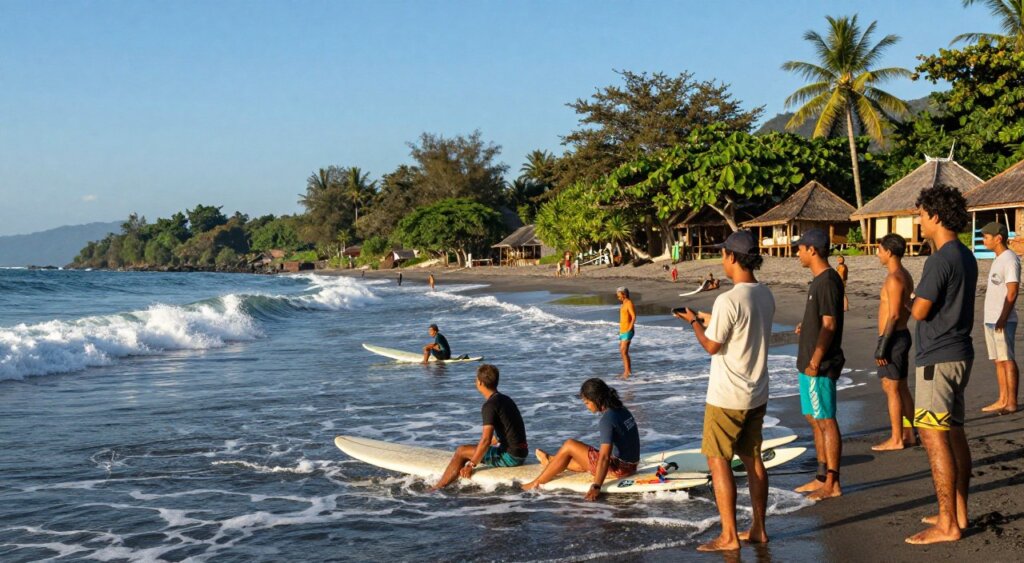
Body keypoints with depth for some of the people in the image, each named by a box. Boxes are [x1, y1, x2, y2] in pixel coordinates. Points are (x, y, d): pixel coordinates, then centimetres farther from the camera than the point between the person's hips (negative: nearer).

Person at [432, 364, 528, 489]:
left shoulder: (489, 406, -14)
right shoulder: (505, 399, 15)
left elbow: (486, 440, -20)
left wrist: (471, 465, -13)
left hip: (509, 456, -9)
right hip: (521, 453, 9)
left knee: (461, 451, -2)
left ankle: (437, 489, 3)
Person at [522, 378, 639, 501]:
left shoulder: (607, 420, -22)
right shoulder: (621, 410, 5)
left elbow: (604, 457, -26)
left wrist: (596, 487, -26)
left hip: (618, 468, -8)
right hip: (631, 465, 8)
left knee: (569, 445, 1)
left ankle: (536, 484, 10)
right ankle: (551, 463, 56)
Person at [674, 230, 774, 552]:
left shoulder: (728, 301, -22)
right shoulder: (766, 296, 4)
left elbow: (712, 346, -14)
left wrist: (694, 323, 3)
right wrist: (711, 322, 22)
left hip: (727, 397, -8)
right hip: (757, 394, 8)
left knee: (718, 461, 2)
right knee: (752, 459, 15)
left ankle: (729, 536, 4)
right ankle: (758, 529, 22)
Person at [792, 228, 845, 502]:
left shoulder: (828, 281, -17)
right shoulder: (819, 280, 14)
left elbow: (829, 325, -21)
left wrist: (815, 361, -21)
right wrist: (806, 326, 22)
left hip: (820, 366, -10)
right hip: (811, 363, 10)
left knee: (826, 421, -4)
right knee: (815, 419, 15)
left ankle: (832, 483, 2)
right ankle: (822, 478, 23)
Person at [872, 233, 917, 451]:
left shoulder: (894, 279, -18)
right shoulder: (905, 276, 13)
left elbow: (894, 315, -22)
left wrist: (882, 345, -21)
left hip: (893, 337, -10)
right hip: (902, 335, 10)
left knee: (891, 388, -6)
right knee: (901, 388, 14)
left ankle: (896, 439, -3)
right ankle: (909, 434, 19)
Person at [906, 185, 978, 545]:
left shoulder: (940, 260, -18)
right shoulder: (966, 257, 12)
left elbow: (919, 311, -17)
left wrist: (908, 304, 2)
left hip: (938, 359, -10)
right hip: (960, 353, 10)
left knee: (934, 437, -7)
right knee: (954, 434, 15)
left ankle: (947, 525, -4)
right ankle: (958, 513, 22)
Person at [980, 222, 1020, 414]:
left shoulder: (1010, 259, -12)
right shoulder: (998, 259, 18)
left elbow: (1012, 292, -18)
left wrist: (1003, 318, -23)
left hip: (1003, 321, -9)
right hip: (991, 319, 10)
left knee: (1007, 360, -7)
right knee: (998, 360, 10)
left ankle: (1011, 403, -5)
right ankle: (1002, 401, 15)